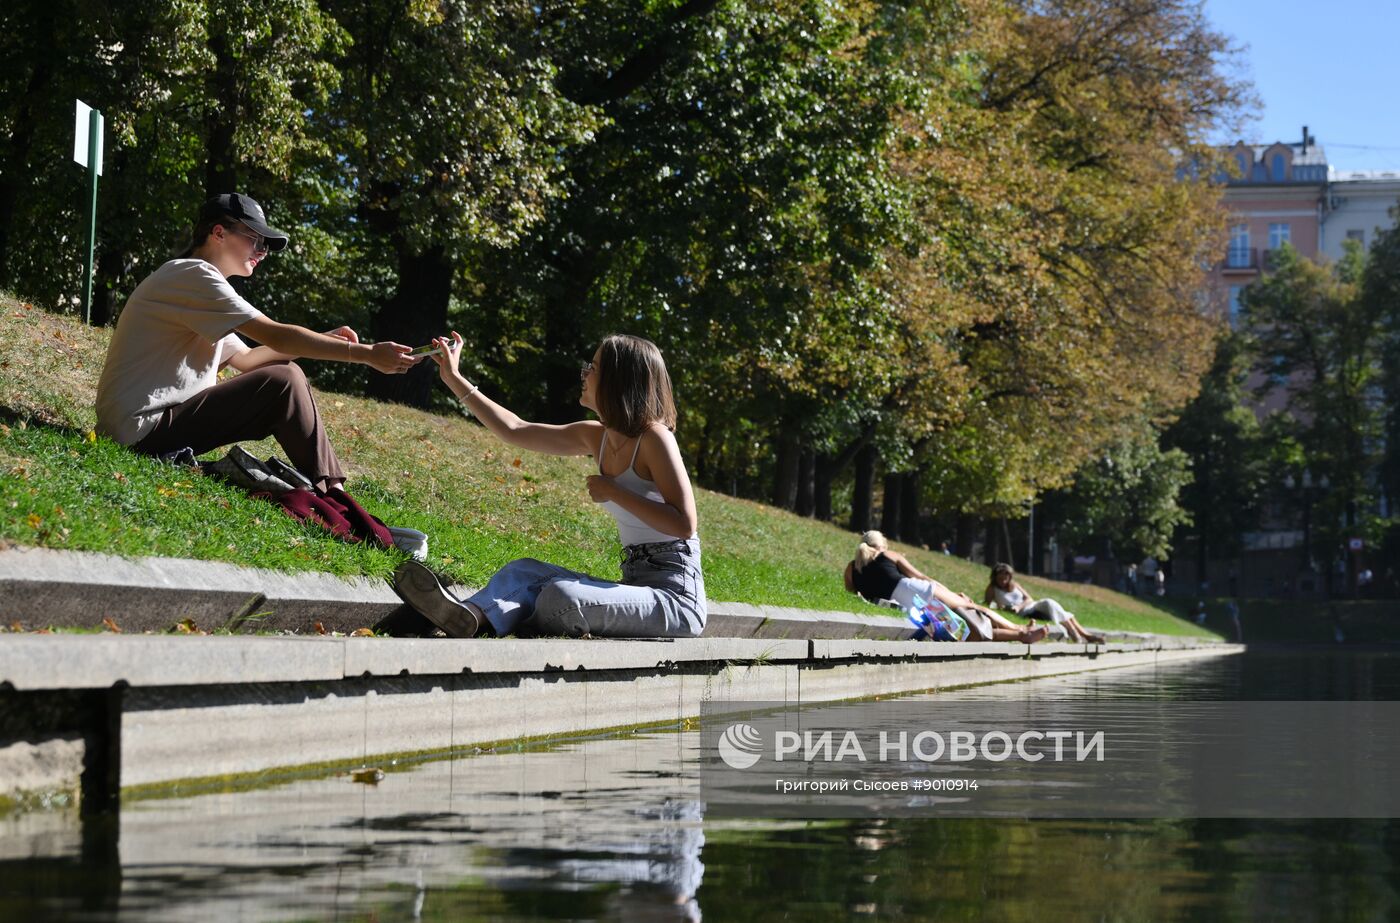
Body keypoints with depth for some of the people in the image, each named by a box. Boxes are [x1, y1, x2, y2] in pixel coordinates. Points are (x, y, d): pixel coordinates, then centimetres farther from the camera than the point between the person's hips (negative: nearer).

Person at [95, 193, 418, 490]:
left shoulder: (191, 283, 21)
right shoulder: (194, 274, -12)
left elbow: (244, 359, 21)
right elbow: (277, 337, -18)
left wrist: (323, 342, 10)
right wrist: (367, 354, -16)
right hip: (141, 431, -11)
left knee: (285, 368, 9)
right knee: (283, 382, -14)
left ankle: (331, 485, 5)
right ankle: (329, 493, -4)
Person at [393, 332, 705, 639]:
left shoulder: (654, 437, -14)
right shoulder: (596, 437, 10)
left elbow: (684, 524, -21)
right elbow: (515, 430, 17)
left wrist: (613, 492, -16)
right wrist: (454, 378, 19)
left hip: (674, 595, -8)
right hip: (635, 581, 8)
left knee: (560, 595, -30)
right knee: (527, 571, -6)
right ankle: (469, 616, -32)